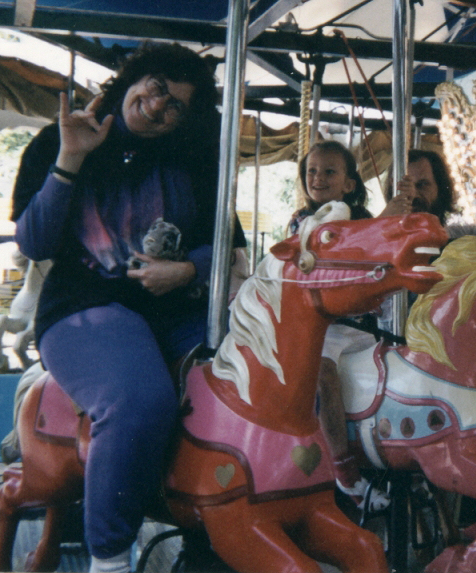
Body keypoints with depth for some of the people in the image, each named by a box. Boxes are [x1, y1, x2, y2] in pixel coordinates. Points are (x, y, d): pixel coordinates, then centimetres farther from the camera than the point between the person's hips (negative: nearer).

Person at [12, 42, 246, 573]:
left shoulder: (192, 163, 12)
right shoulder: (54, 143, 5)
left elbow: (228, 243, 11)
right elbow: (34, 243, -4)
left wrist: (188, 268, -11)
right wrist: (69, 161, -12)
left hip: (175, 308, 5)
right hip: (83, 309, -4)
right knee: (141, 401, -37)